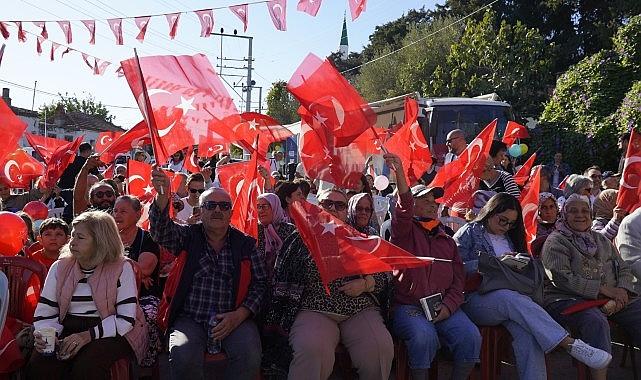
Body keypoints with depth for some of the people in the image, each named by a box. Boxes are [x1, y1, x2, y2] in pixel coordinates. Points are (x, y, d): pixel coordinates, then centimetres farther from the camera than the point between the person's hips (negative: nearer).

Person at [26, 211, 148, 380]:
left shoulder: (121, 269, -4)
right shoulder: (59, 268, 9)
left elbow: (126, 319, -11)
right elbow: (44, 312, 7)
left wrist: (88, 335, -21)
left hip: (109, 334, -3)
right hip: (66, 333, 4)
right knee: (38, 366, -25)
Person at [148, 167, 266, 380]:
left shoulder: (245, 244, 9)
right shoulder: (188, 236, 9)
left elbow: (260, 283, 6)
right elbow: (161, 231, -11)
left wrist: (239, 315, -9)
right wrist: (162, 196, -30)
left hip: (233, 320, 0)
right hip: (190, 318, 0)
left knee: (249, 355, -26)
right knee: (183, 356, -29)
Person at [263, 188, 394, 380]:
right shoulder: (301, 238, 12)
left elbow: (383, 275, 16)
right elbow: (281, 281, 9)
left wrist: (365, 284, -5)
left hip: (361, 309, 3)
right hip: (314, 310, -2)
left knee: (381, 348, -26)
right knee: (313, 350, -34)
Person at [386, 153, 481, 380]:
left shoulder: (447, 241, 21)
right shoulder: (404, 231, 8)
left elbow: (458, 279, 14)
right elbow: (404, 207, -15)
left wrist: (448, 305, -4)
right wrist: (399, 172, -28)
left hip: (443, 307, 4)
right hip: (407, 307, -4)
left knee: (470, 337, -21)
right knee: (424, 336, -32)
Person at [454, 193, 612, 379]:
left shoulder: (510, 237, 27)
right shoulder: (468, 233, 8)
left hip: (510, 298, 5)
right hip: (475, 299, -5)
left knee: (527, 331, -30)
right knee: (513, 299, -36)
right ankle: (571, 344, -39)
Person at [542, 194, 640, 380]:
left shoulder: (601, 240, 24)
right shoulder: (556, 241, 2)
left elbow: (624, 269, 21)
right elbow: (561, 278, -11)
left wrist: (622, 291, -3)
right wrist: (603, 289, -13)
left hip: (611, 300, 7)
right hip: (568, 299, -6)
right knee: (595, 320, -35)